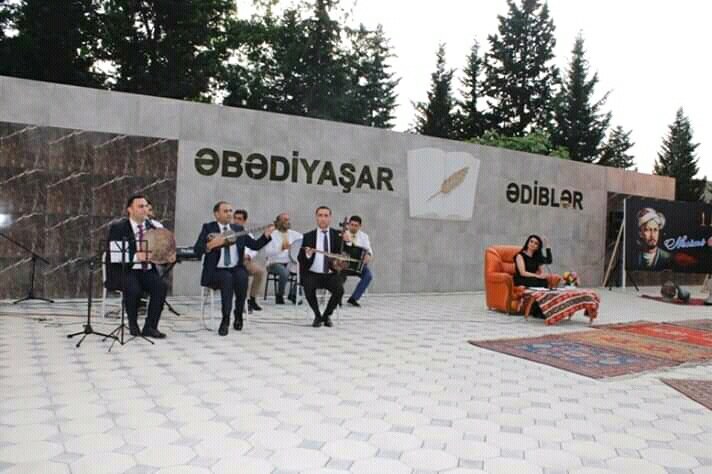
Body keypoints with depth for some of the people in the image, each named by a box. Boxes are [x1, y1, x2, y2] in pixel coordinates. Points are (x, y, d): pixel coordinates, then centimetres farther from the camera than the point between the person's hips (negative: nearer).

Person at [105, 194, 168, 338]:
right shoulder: (118, 228, -4)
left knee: (161, 286, -25)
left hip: (147, 271, 4)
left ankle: (150, 327, -14)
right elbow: (114, 255, -15)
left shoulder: (154, 227, 9)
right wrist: (136, 256, -28)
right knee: (133, 289, -33)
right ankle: (133, 325, -7)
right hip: (124, 271, -4)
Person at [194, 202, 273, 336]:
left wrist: (266, 235, -9)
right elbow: (197, 250, -9)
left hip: (236, 269, 3)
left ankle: (238, 315, -11)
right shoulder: (208, 228, 3)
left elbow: (255, 245, 6)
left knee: (242, 277, -31)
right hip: (216, 271, -2)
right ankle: (225, 318, -25)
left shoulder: (238, 229, 12)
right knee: (227, 278, -34)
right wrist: (211, 244, -26)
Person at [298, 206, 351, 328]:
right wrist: (307, 254, -22)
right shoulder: (308, 236, 5)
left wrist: (348, 242, -18)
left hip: (332, 274, 0)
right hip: (312, 274, 0)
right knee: (308, 289, -30)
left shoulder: (338, 235, 6)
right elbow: (300, 259, 0)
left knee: (339, 289, -28)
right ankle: (317, 316, -2)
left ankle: (327, 315, 0)